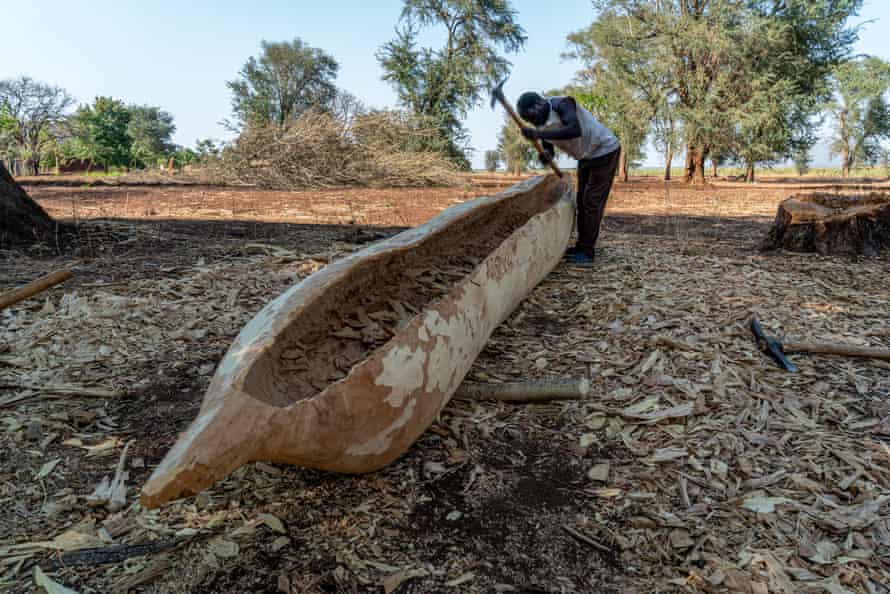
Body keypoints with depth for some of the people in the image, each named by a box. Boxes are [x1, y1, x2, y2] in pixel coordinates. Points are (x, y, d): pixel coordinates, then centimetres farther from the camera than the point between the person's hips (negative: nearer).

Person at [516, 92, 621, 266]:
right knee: (582, 201, 11)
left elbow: (575, 130, -45)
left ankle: (587, 252, -6)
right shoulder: (541, 124, -3)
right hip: (586, 156, 9)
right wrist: (545, 155, -26)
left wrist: (539, 134, -48)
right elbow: (549, 156, -1)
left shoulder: (562, 104, -26)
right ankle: (582, 246, 20)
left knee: (592, 202, -10)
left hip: (604, 151, -9)